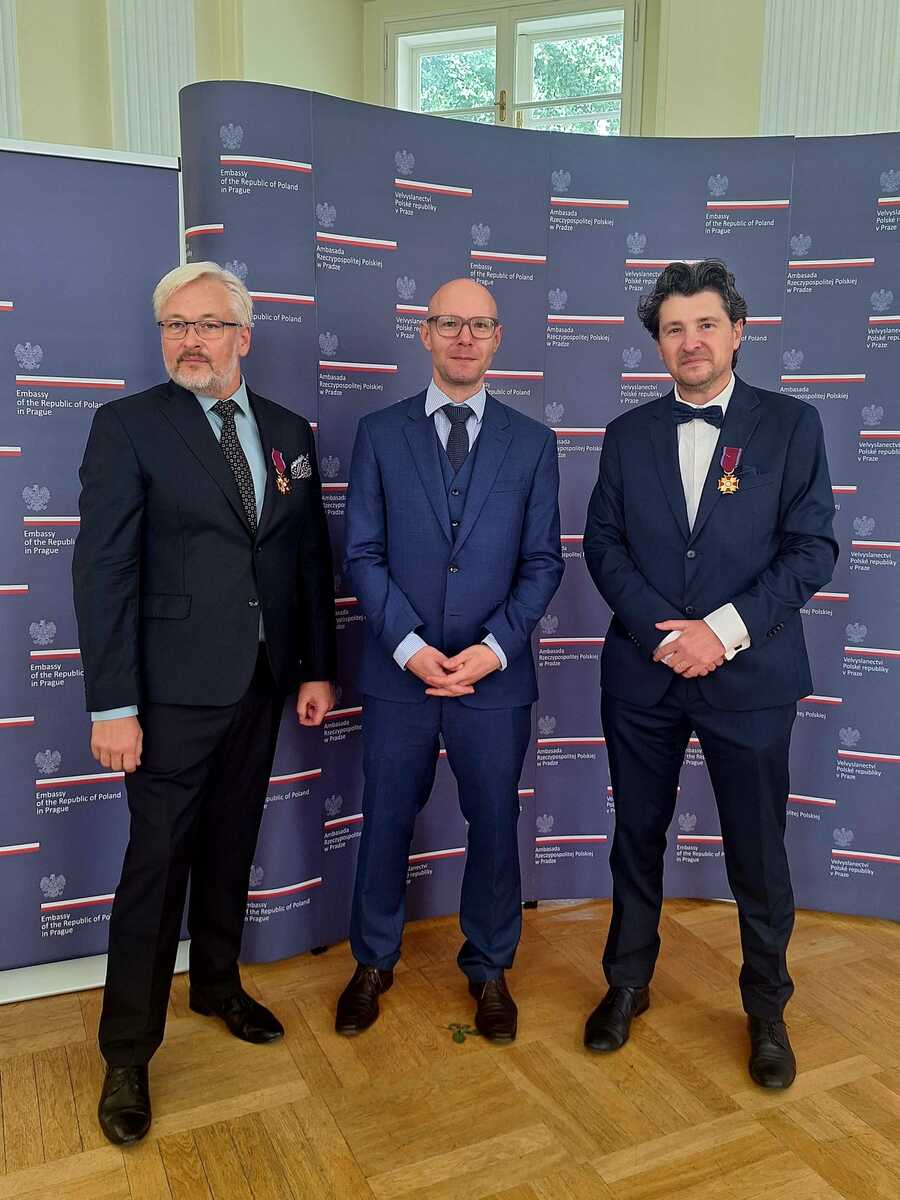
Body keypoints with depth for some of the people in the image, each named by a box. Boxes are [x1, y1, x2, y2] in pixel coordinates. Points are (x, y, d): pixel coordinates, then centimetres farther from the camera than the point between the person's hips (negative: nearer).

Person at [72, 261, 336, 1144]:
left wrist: (317, 667, 6)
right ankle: (127, 1055, 20)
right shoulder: (128, 425, -7)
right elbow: (103, 571, -12)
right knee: (157, 862, 3)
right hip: (176, 688, -4)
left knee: (231, 847, 18)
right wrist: (112, 706, -16)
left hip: (263, 682, 5)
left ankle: (217, 985, 40)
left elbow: (311, 557, 9)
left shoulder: (288, 432, 8)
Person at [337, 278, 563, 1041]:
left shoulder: (532, 443, 4)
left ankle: (489, 970, 35)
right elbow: (364, 555, -1)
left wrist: (492, 648, -12)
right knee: (386, 824, 13)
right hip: (398, 672, 0)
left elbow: (543, 562, 1)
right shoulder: (380, 434, 3)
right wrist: (411, 646, -13)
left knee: (494, 827, 12)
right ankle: (374, 963, 35)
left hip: (496, 675, 1)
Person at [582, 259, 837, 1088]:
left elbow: (812, 548, -6)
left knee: (759, 855, 9)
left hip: (749, 674, -2)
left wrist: (723, 631, -16)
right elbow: (603, 544, 2)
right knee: (638, 837, 15)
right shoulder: (628, 434, 7)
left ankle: (767, 1011, 32)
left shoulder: (792, 425, 0)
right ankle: (628, 983, 36)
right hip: (643, 671, 2)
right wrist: (663, 630, -12)